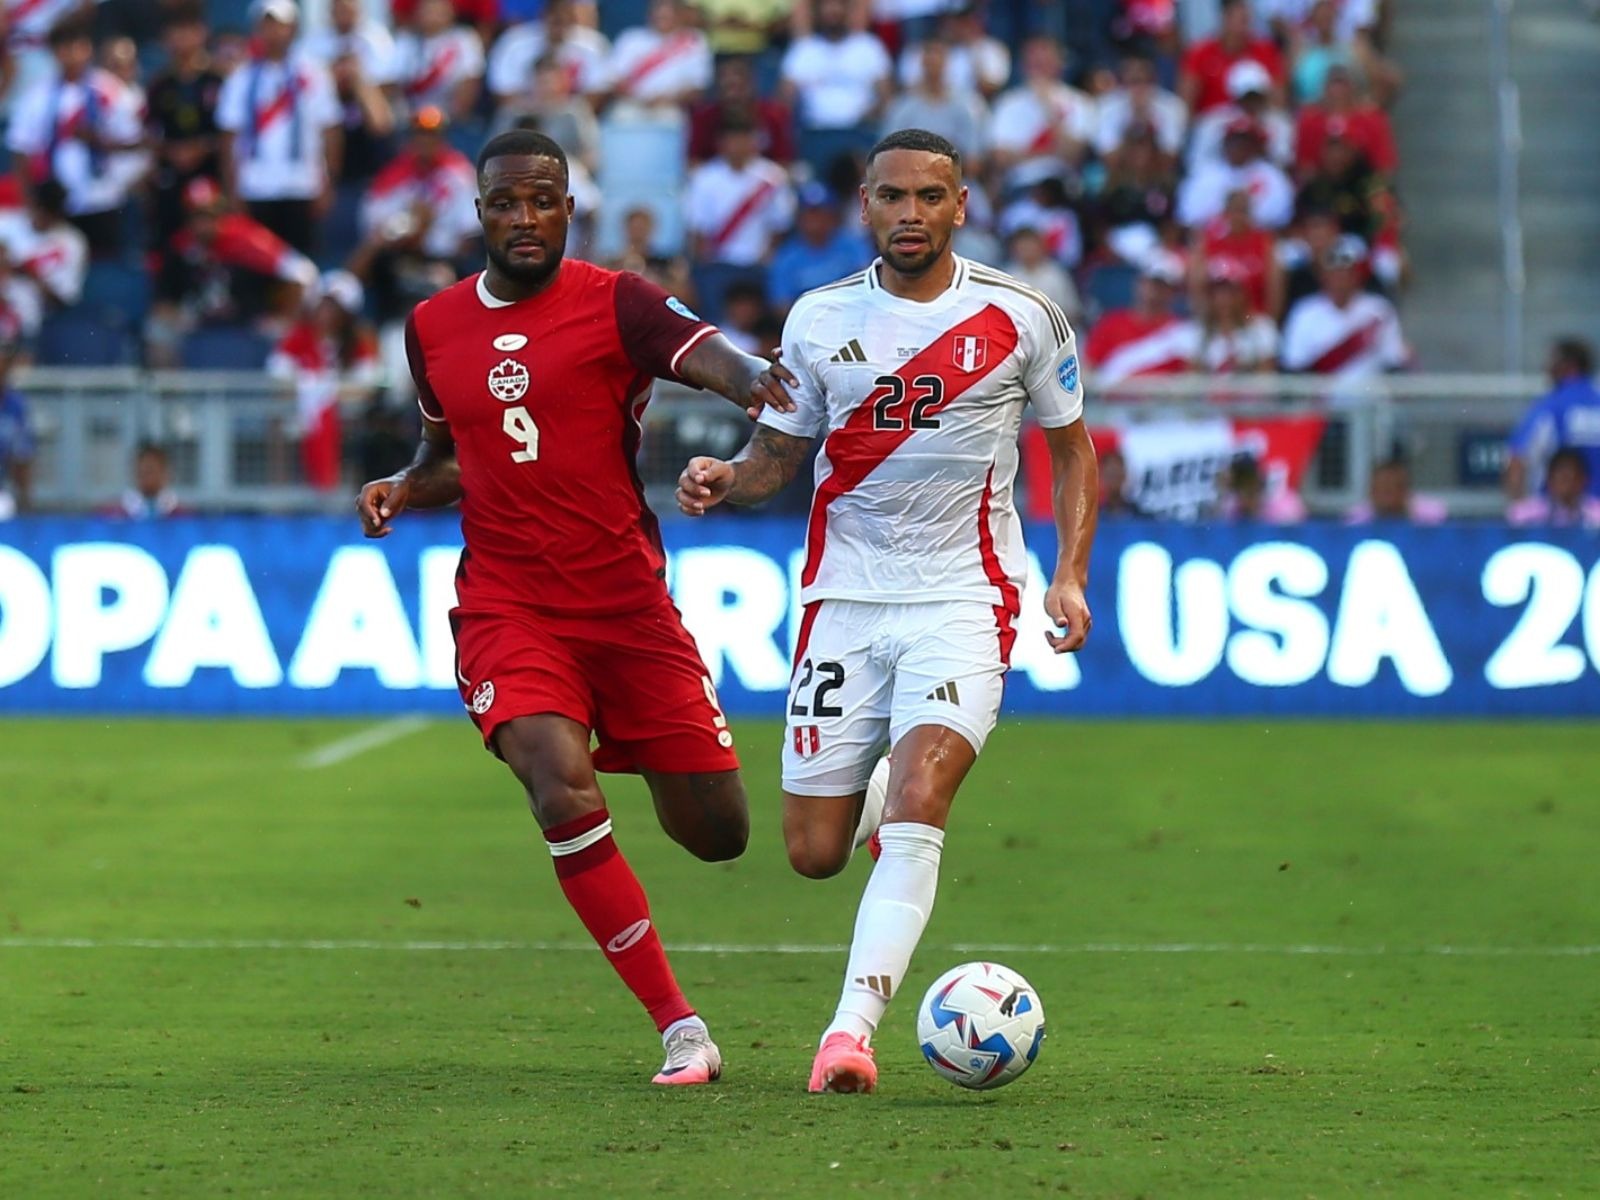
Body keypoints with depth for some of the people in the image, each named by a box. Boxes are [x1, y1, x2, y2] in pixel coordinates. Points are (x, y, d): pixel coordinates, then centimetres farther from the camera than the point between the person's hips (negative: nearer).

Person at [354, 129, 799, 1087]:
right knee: (564, 796, -25)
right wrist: (403, 490, 3)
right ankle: (680, 1028, -15)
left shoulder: (615, 304, -5)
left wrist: (758, 383, -47)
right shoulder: (434, 328, 8)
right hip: (507, 607, 1)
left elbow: (714, 358, -24)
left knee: (719, 834, 1)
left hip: (628, 603, -1)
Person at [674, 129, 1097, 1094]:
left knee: (917, 798, -25)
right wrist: (725, 478, -10)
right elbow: (780, 453, 13)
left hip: (965, 597, -2)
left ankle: (853, 1026, -28)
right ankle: (875, 795, 39)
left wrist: (1071, 574, 0)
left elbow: (1073, 448, 12)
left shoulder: (1020, 318, 0)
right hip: (847, 596, 2)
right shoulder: (820, 320, 3)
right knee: (814, 852, 1)